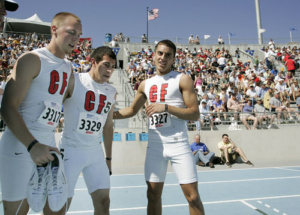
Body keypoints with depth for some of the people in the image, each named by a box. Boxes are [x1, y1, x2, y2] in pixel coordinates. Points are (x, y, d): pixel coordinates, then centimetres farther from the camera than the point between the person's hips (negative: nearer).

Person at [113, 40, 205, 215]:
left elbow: (195, 114, -10)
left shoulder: (183, 79, -3)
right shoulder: (146, 84, 11)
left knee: (193, 196, 1)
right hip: (155, 145, 4)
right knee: (153, 194, 12)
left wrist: (166, 107, -20)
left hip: (179, 145, -4)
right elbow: (131, 110, 22)